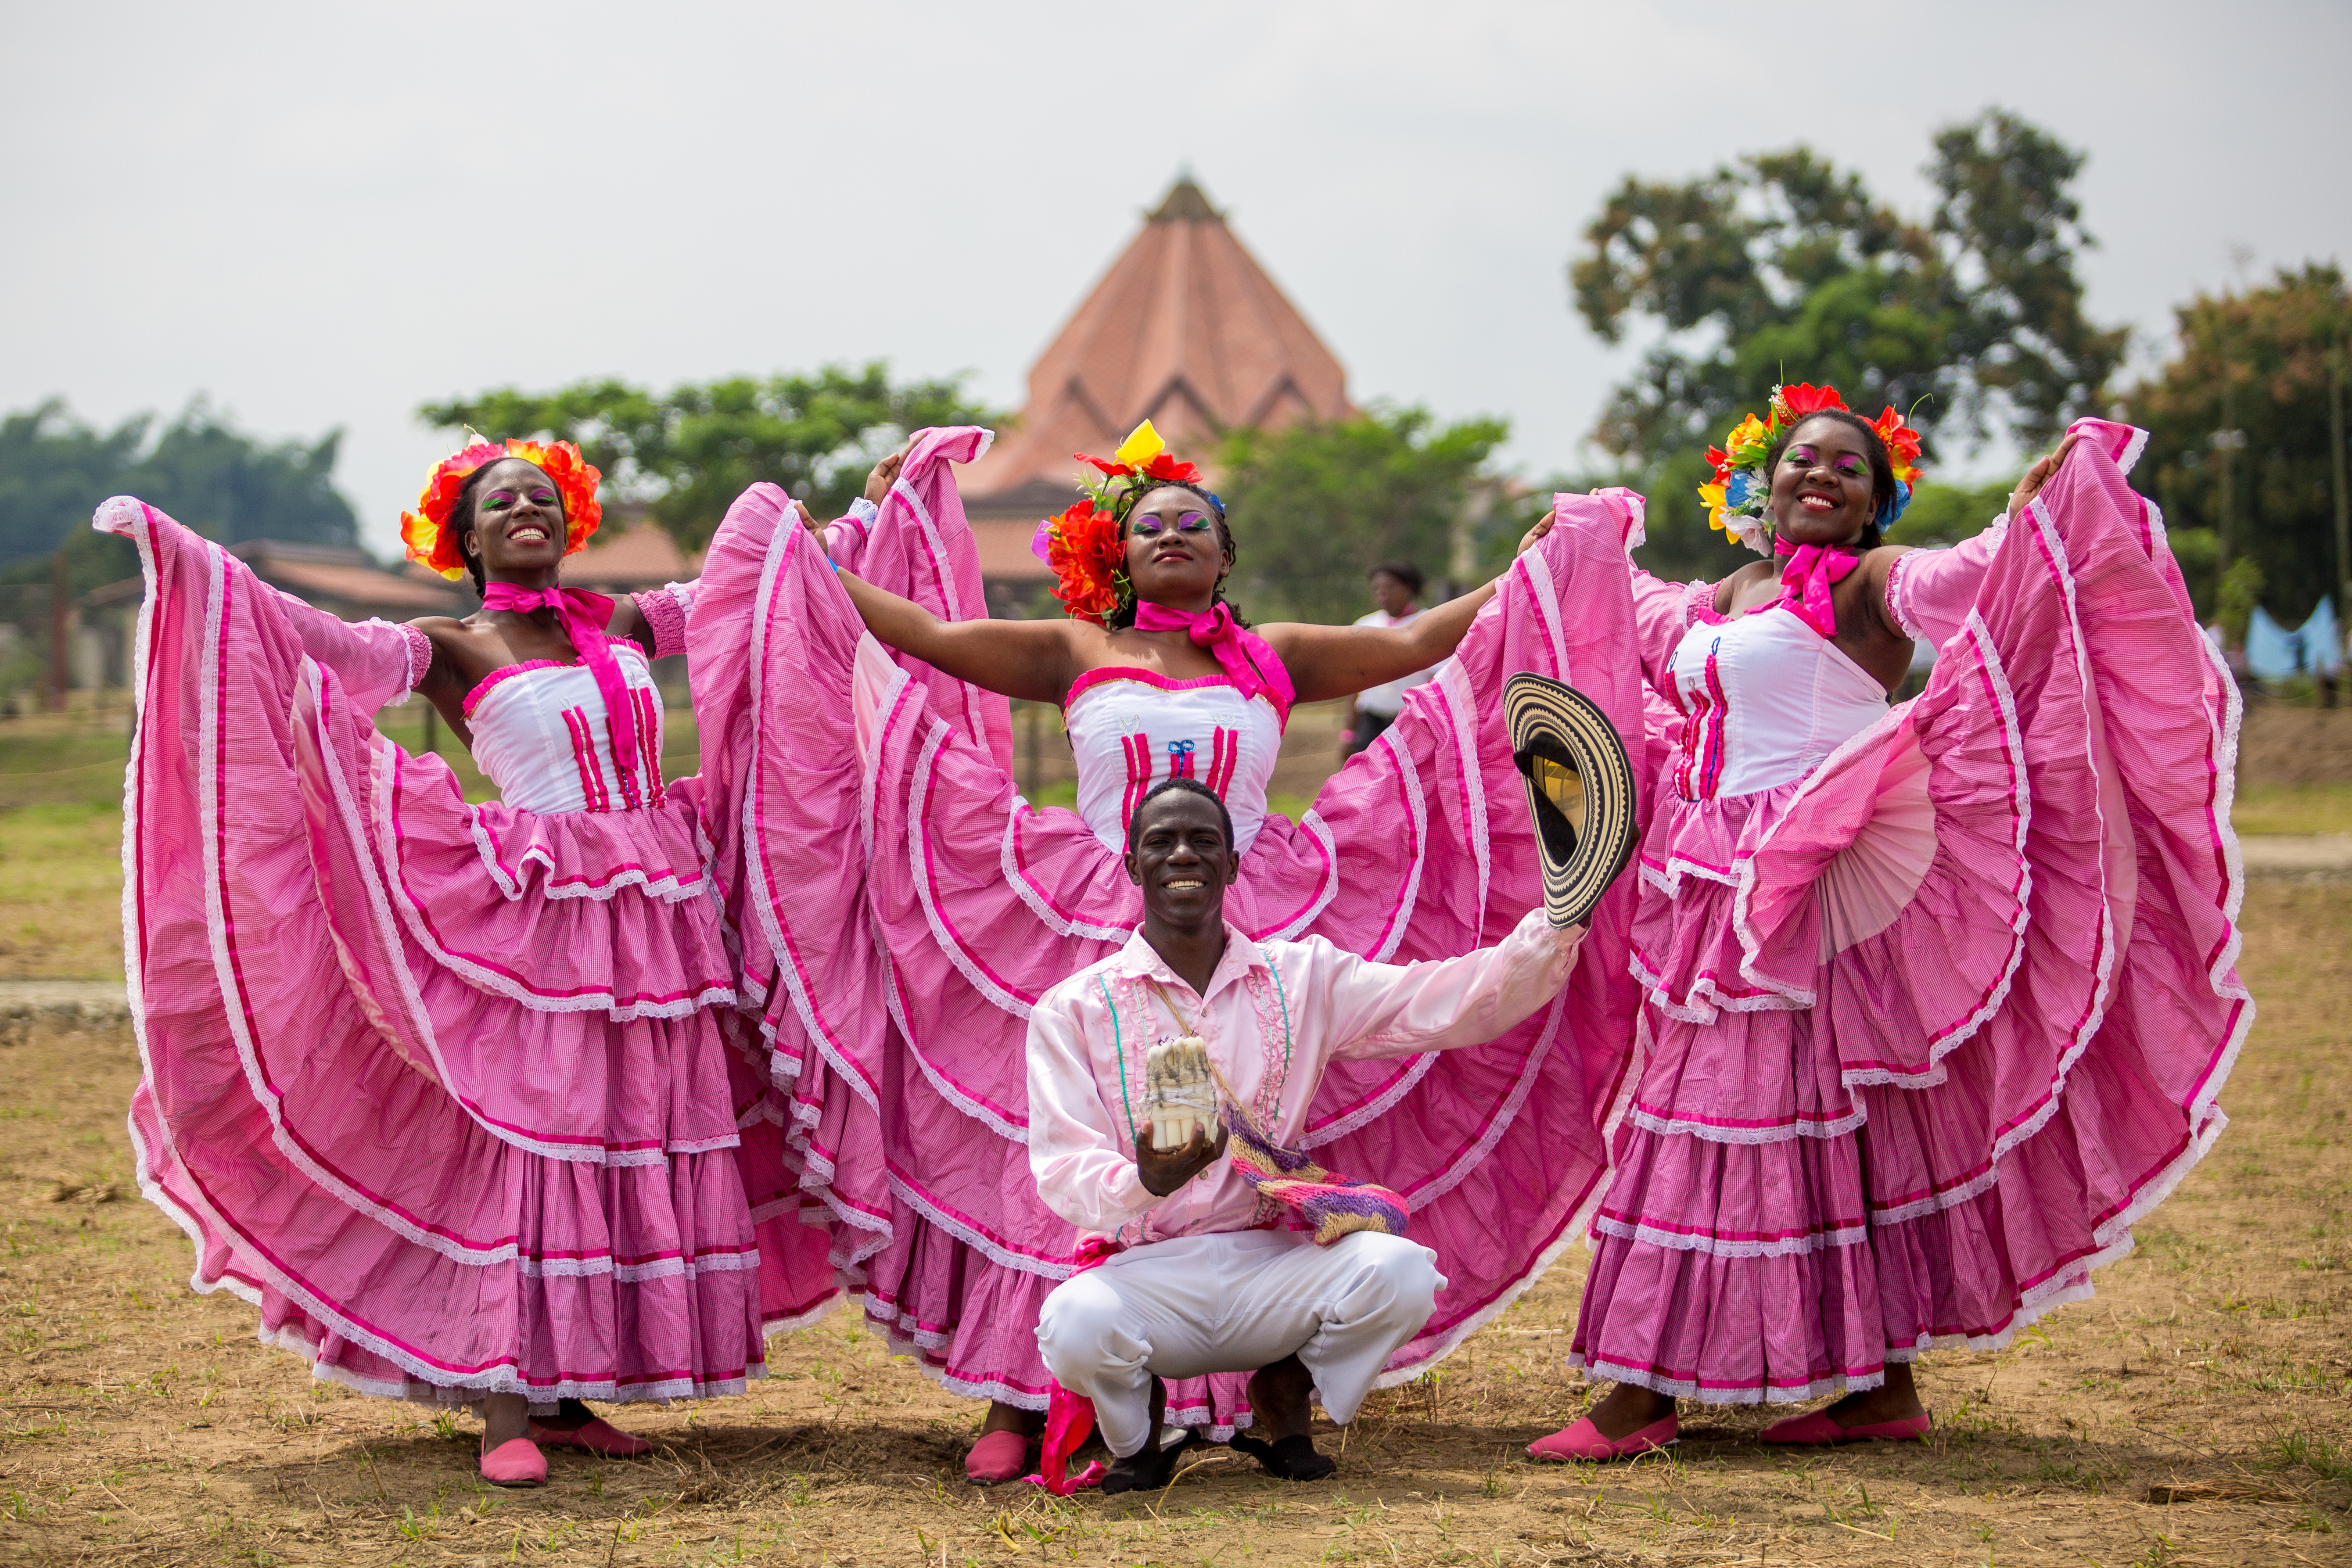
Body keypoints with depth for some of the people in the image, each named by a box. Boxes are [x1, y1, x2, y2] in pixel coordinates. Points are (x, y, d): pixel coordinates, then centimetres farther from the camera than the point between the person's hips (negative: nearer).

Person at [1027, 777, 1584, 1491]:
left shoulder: (1303, 978, 9)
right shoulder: (1074, 1009, 2)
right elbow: (1061, 1172, -8)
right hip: (1146, 1275, -2)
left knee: (1398, 1270, -28)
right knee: (1076, 1324, -36)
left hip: (1271, 1268, 2)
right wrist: (1145, 1182, -31)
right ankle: (1135, 1424, 3)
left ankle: (1287, 1392, 5)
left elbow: (1452, 1002, 0)